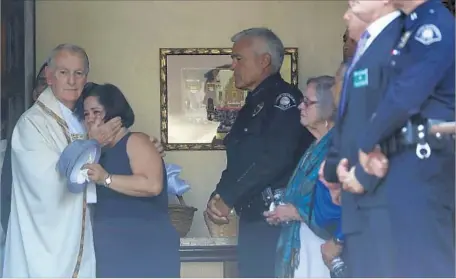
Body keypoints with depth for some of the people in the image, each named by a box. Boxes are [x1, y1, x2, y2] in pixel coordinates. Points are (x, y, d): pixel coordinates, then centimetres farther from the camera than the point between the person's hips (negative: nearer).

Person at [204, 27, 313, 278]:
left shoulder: (284, 99, -8)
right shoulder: (252, 106, 21)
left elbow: (275, 159, -20)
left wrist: (228, 198, -14)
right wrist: (219, 196, 0)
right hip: (253, 217, 9)